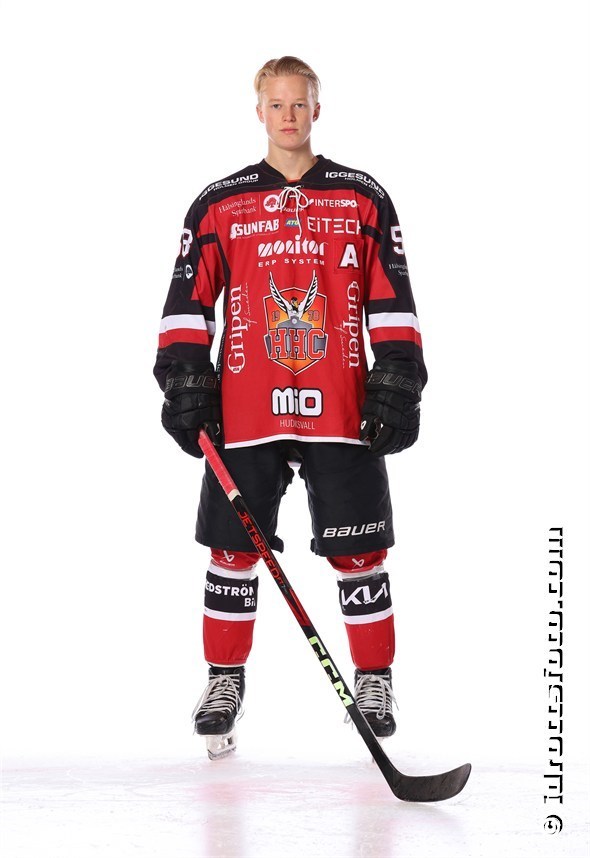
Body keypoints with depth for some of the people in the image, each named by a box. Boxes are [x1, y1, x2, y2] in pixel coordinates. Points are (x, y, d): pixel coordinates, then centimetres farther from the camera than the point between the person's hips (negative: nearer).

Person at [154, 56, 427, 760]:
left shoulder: (363, 199, 8)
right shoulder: (220, 203, 8)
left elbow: (391, 299, 6)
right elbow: (189, 299, 7)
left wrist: (397, 384, -2)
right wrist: (185, 383, -2)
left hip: (341, 408, 0)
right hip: (245, 409, 0)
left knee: (359, 549, 2)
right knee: (233, 546, 3)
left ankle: (374, 678, 16)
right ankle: (225, 679, 18)